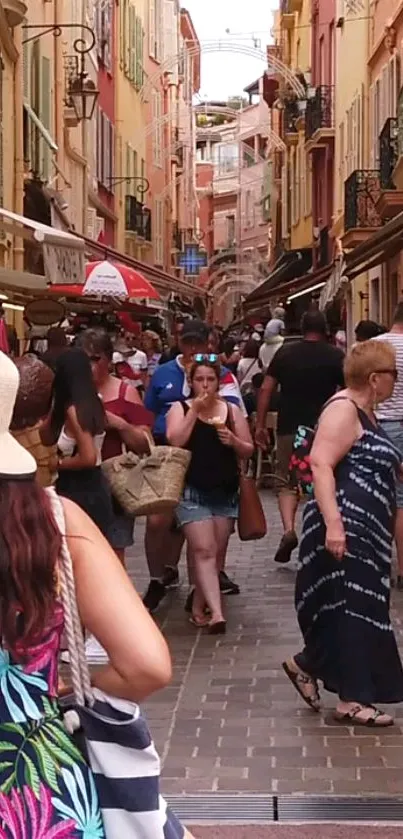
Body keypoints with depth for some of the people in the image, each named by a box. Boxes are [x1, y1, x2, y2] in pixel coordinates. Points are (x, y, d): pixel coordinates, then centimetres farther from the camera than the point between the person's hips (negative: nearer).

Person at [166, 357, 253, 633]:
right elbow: (175, 442, -15)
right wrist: (194, 411, -15)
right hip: (192, 492, -3)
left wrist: (233, 441, -11)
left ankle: (199, 605, 22)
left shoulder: (232, 410, 8)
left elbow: (249, 450, 9)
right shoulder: (180, 408, 2)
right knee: (204, 551, -14)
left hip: (226, 492, 4)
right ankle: (216, 612, -21)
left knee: (218, 552, 7)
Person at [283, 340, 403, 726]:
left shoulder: (364, 413, 18)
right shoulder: (344, 409, -13)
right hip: (345, 529, -10)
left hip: (366, 531, 10)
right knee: (352, 610, -7)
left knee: (358, 609, 14)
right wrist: (332, 522, -31)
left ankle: (307, 664, 28)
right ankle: (353, 699, -1)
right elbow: (320, 463, -24)